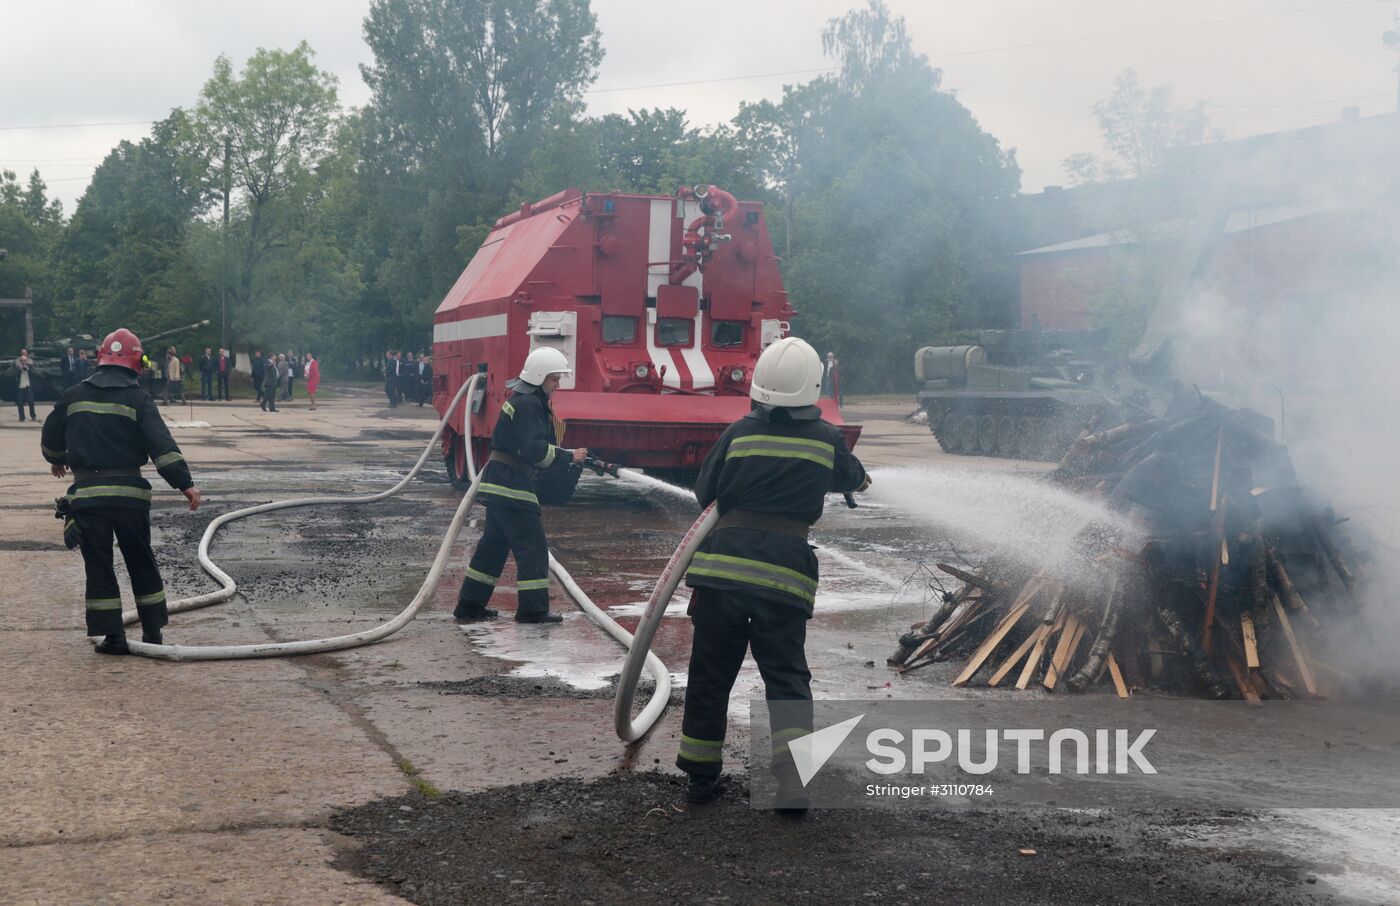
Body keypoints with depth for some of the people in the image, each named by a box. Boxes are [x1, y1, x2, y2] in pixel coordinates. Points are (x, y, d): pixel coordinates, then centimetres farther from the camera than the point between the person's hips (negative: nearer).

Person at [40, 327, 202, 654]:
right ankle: (152, 632, 15)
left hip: (87, 493, 1)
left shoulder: (74, 395, 5)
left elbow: (50, 437, 18)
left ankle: (113, 635, 4)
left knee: (98, 566, 7)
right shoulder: (138, 398, -4)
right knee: (142, 563, 12)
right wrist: (185, 483, -15)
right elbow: (162, 444, -14)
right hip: (129, 492, -1)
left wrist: (57, 460, 40)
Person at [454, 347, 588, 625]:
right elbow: (535, 451, -23)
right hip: (511, 486, -11)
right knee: (532, 546, -5)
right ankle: (532, 609, -1)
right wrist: (568, 456, -15)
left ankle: (469, 605, 20)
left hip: (500, 484, 11)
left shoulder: (528, 401, 18)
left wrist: (565, 455, 7)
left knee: (494, 544, 15)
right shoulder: (527, 404, -15)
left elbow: (532, 448, 20)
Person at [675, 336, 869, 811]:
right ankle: (793, 777, -5)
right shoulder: (827, 439, 3)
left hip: (723, 563, 0)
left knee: (710, 671, 12)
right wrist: (861, 479, 49)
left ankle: (701, 773, 21)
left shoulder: (740, 432, 0)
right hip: (785, 570, 0)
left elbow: (704, 492, 9)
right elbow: (849, 475, 25)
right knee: (786, 675, 8)